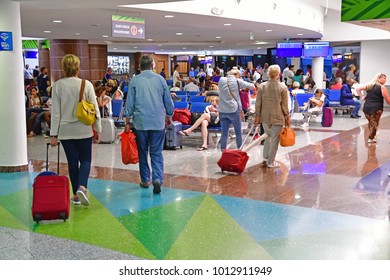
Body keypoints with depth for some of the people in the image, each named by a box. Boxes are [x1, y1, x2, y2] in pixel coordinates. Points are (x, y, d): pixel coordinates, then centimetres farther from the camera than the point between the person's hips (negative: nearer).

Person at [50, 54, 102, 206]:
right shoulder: (86, 84, -6)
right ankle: (82, 187, -13)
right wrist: (98, 129, 6)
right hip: (84, 130, -1)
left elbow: (55, 111, -4)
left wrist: (54, 134, 0)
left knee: (72, 162, 10)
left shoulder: (57, 85, -5)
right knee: (85, 160, 9)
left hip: (65, 131, 1)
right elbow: (95, 109, -4)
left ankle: (76, 195, 14)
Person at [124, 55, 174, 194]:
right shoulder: (160, 79, 2)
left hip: (140, 122, 0)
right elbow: (168, 101, 7)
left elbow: (130, 103, -1)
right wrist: (169, 116, 23)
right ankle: (157, 178, -13)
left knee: (143, 152, 12)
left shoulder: (135, 80, -2)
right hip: (158, 122, 0)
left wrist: (127, 122, 7)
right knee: (157, 153, 3)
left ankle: (145, 180, 20)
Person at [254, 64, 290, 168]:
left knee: (268, 136, 22)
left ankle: (265, 158, 18)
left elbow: (258, 103, 0)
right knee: (275, 139, 5)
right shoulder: (283, 87, -7)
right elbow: (285, 105, -5)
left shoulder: (262, 86, -1)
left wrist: (257, 116, 7)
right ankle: (270, 162, 10)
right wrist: (287, 117, 5)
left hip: (265, 116, 3)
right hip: (277, 117, -3)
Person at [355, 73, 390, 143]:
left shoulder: (368, 85, 10)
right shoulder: (382, 87, -7)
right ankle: (371, 138, 5)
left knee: (371, 122, 19)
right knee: (374, 123, 3)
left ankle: (372, 135, 28)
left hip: (366, 107, 6)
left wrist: (361, 97, 12)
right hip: (376, 108, -6)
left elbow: (357, 89, 11)